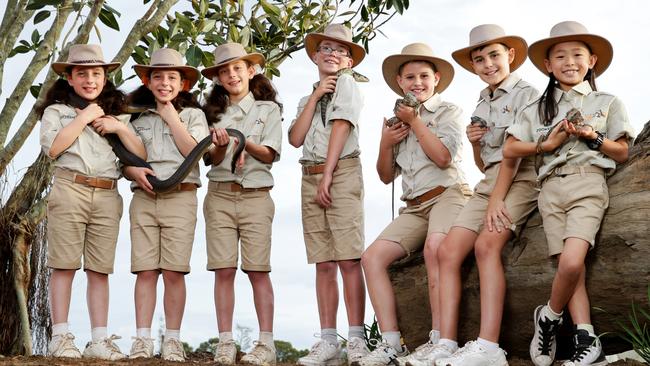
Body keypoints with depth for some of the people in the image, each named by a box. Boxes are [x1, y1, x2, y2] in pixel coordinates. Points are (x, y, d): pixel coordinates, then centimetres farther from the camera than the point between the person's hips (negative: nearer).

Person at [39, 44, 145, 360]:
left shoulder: (116, 114, 19)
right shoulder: (56, 110, 9)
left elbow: (141, 155, 11)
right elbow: (52, 148, -10)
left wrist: (119, 128, -3)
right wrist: (84, 118, -6)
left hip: (108, 196, 3)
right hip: (70, 190, -3)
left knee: (100, 270, 3)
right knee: (64, 266, -4)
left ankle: (99, 340, 4)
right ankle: (60, 338, -2)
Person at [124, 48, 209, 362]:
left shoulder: (193, 114, 10)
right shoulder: (136, 116, 15)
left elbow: (193, 152, -6)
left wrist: (171, 116, -2)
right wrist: (134, 171, -8)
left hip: (180, 197, -2)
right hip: (144, 197, 2)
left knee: (174, 271, -4)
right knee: (145, 270, -3)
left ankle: (172, 340, 2)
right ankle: (142, 340, -1)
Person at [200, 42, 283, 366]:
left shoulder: (268, 109, 8)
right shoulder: (214, 112, 13)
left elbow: (269, 155, 0)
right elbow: (213, 159, 6)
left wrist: (245, 143, -17)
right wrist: (222, 145, -15)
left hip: (255, 195, -2)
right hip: (220, 194, 2)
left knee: (258, 269, -6)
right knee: (224, 270, -3)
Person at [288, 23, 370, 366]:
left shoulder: (346, 83, 5)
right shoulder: (307, 98, 22)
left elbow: (340, 127, -7)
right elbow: (296, 138, 6)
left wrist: (328, 177, -14)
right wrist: (315, 97, 1)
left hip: (341, 172, -6)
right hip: (310, 177, 6)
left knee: (348, 260, -11)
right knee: (323, 263, 2)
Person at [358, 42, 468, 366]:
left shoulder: (447, 111, 6)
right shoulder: (398, 121, 21)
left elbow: (443, 157, -11)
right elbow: (386, 176, 23)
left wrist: (415, 121, -5)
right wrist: (385, 144, 5)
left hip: (447, 196, -6)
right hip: (414, 207, 6)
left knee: (434, 247, -36)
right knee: (372, 257, -14)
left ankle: (441, 339, -36)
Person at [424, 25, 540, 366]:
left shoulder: (526, 94, -1)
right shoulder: (482, 104, 21)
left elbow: (515, 152, -11)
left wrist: (497, 200, -18)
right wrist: (475, 143, 2)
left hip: (521, 181, -7)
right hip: (488, 183, 7)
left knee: (486, 244, -30)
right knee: (448, 251, -12)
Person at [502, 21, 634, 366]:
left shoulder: (607, 103, 12)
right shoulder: (539, 108, 16)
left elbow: (622, 153, 9)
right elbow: (509, 149, 9)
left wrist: (593, 137, -7)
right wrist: (546, 145, -4)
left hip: (588, 183, -2)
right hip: (551, 188, 3)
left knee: (571, 262, -22)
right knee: (570, 267, -7)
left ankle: (549, 316, 1)